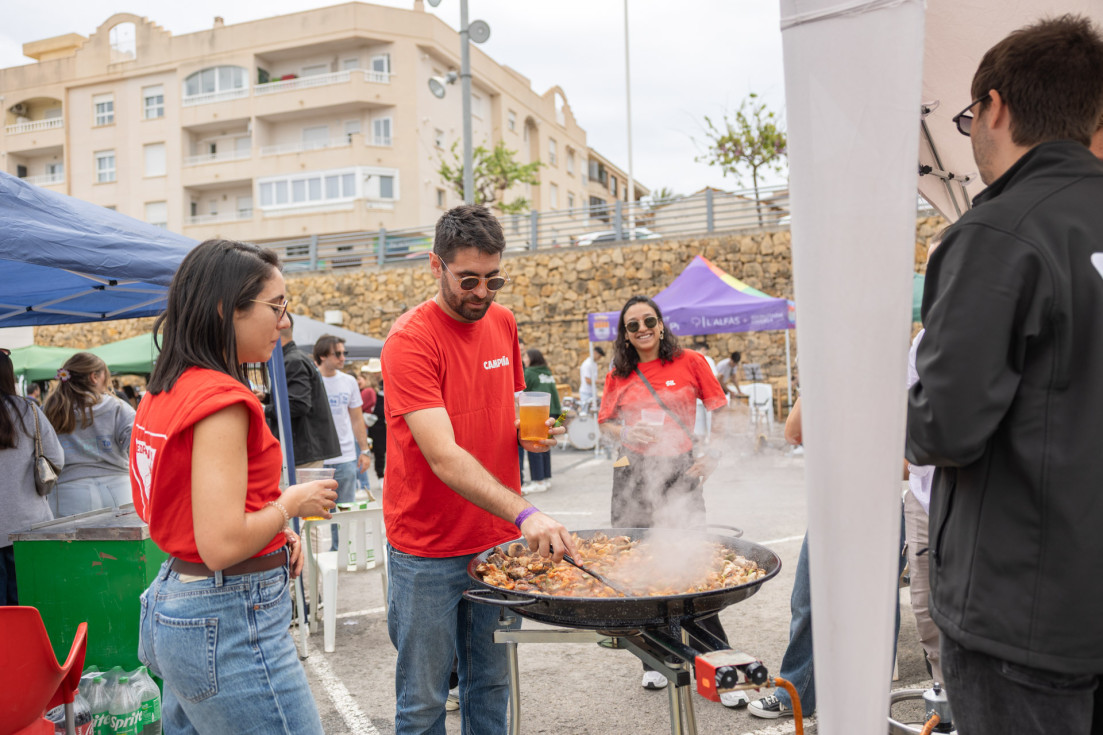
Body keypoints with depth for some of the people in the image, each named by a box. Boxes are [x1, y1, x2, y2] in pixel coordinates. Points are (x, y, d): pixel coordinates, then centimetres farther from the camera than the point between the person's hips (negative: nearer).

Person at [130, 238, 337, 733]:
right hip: (228, 620, -10)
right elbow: (222, 545, -26)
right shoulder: (221, 399, -21)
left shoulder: (164, 392, 8)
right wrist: (293, 503, -9)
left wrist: (277, 532, 9)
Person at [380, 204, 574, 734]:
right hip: (427, 553, -5)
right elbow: (443, 456, -26)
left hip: (499, 541, 6)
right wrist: (524, 513, -37)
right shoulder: (410, 339, -16)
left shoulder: (503, 323, 4)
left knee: (490, 686, 16)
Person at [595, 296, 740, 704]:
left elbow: (721, 413, 5)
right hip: (632, 474, 3)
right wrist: (625, 432, -8)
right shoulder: (618, 375, 7)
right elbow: (604, 422, 13)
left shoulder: (690, 362, 0)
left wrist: (713, 455, -7)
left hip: (679, 471, -3)